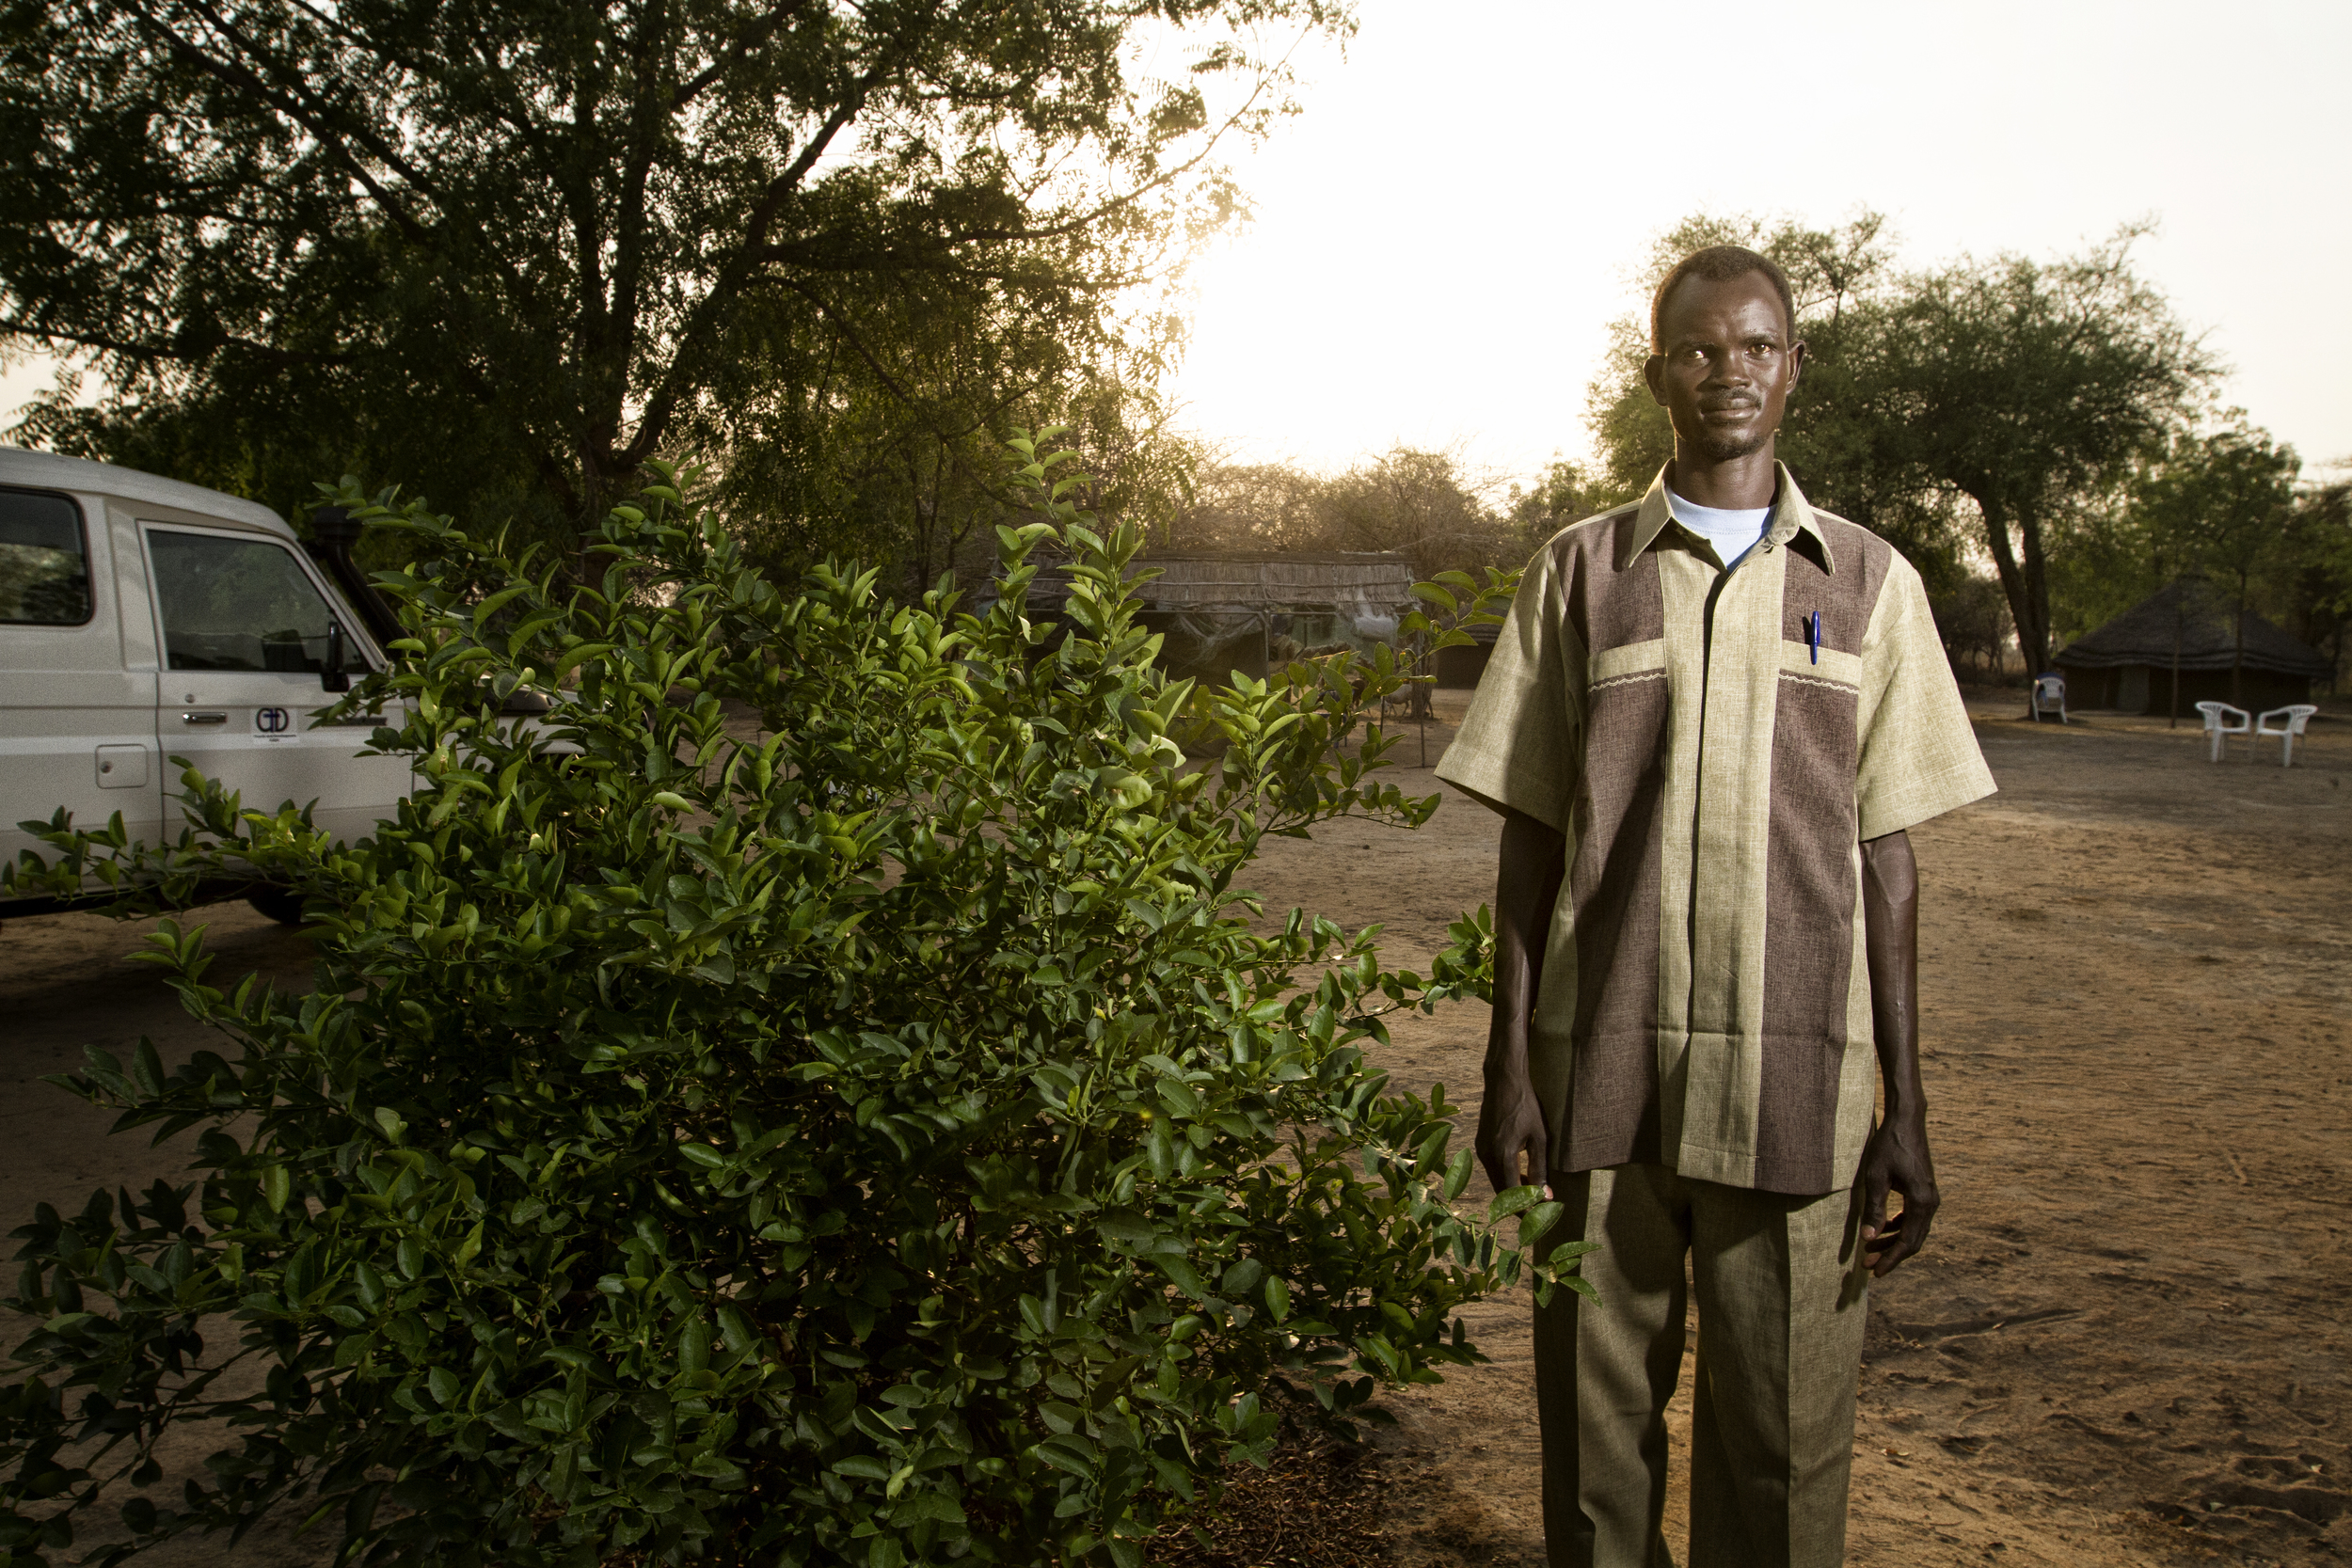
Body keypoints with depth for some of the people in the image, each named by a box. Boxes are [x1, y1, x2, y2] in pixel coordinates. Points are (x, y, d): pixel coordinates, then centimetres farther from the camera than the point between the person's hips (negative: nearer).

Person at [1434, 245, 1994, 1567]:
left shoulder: (1871, 583, 8)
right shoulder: (1579, 572, 7)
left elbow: (1885, 857, 6)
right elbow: (1531, 838, 6)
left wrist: (1907, 1112, 3)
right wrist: (1510, 1072, 0)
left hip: (1796, 1073, 0)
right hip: (1604, 1062, 0)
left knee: (1784, 1436, 4)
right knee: (1597, 1416, 7)